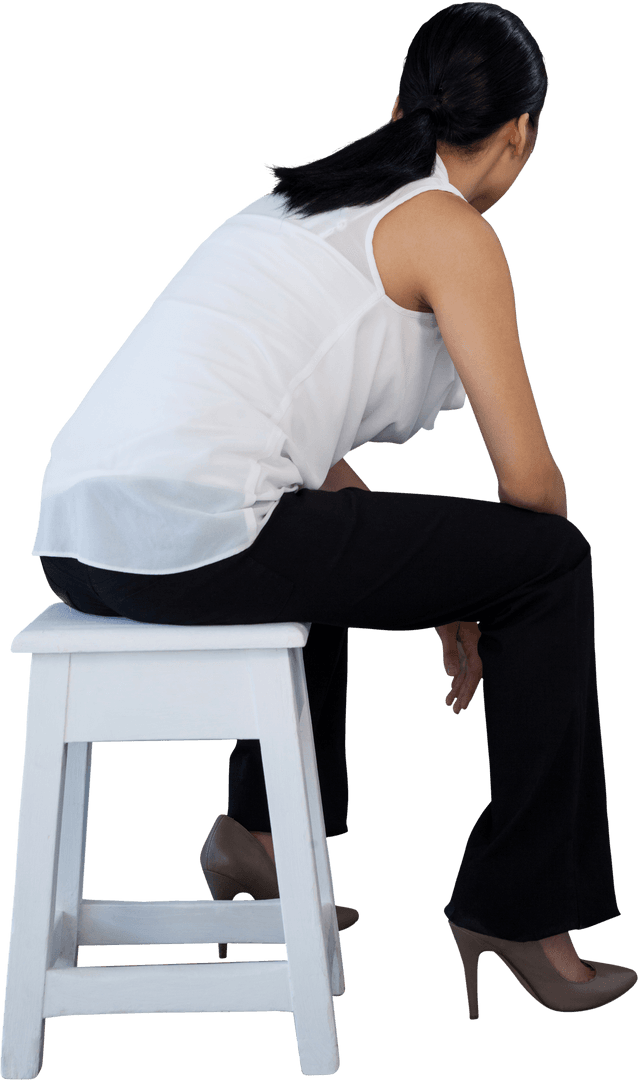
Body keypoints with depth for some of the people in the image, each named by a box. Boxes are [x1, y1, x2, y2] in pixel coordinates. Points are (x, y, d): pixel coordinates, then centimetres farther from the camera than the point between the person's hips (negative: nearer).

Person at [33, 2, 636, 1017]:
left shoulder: (310, 199, 25)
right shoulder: (449, 229, 1)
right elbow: (528, 476, -4)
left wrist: (443, 583, 33)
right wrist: (486, 587, 17)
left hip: (76, 537, 9)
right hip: (193, 538, -9)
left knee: (320, 527, 41)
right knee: (552, 562, 6)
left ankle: (259, 832, 42)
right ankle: (522, 912, 15)